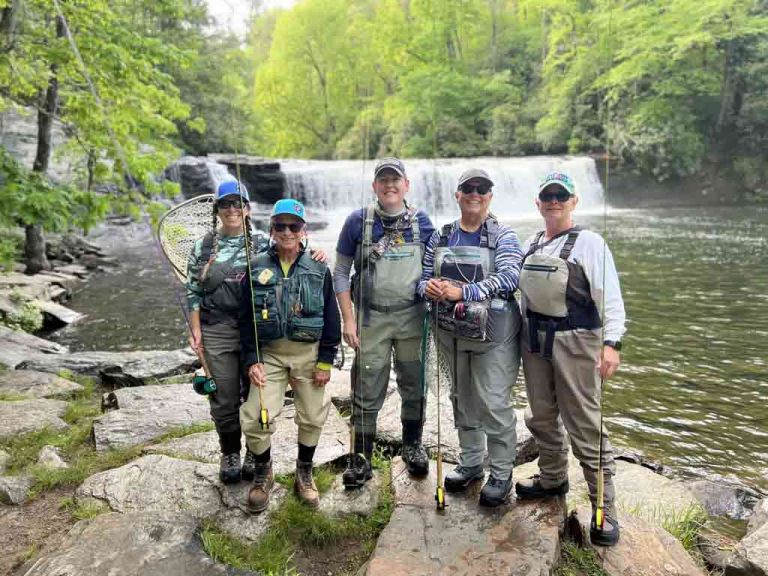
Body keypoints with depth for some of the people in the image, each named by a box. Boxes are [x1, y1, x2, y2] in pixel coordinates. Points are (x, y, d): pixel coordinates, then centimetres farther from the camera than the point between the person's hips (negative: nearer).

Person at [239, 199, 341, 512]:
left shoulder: (319, 269, 1)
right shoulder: (257, 267, 2)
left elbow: (331, 318, 1)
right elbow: (246, 318, 3)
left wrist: (325, 361, -3)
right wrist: (251, 360, -5)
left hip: (309, 354, 0)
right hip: (269, 354, 0)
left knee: (312, 417, 6)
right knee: (255, 418, -9)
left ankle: (304, 473, 31)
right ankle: (263, 473, 19)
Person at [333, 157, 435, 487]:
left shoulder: (422, 221, 4)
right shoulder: (358, 222, -1)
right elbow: (340, 273, 1)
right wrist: (348, 320, -5)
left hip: (413, 316, 2)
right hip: (371, 318, -1)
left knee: (414, 386, 12)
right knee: (367, 392, 3)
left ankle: (413, 446, 32)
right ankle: (361, 458, 17)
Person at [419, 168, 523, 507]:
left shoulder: (503, 237, -4)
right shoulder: (440, 237, 10)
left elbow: (508, 278, -18)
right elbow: (425, 276, 11)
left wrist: (461, 292, -25)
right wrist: (428, 286, -14)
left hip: (492, 335, -5)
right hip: (451, 333, 5)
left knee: (493, 403, -3)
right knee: (462, 400, 16)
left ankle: (501, 474, 14)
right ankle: (470, 463, 33)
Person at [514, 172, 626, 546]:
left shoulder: (589, 243, -5)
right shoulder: (530, 245, 12)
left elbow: (610, 298, -11)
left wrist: (611, 342, -23)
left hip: (574, 341, -6)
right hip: (534, 338, 6)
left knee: (585, 425, -4)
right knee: (541, 416, 16)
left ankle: (604, 508, 8)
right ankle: (552, 478, 36)